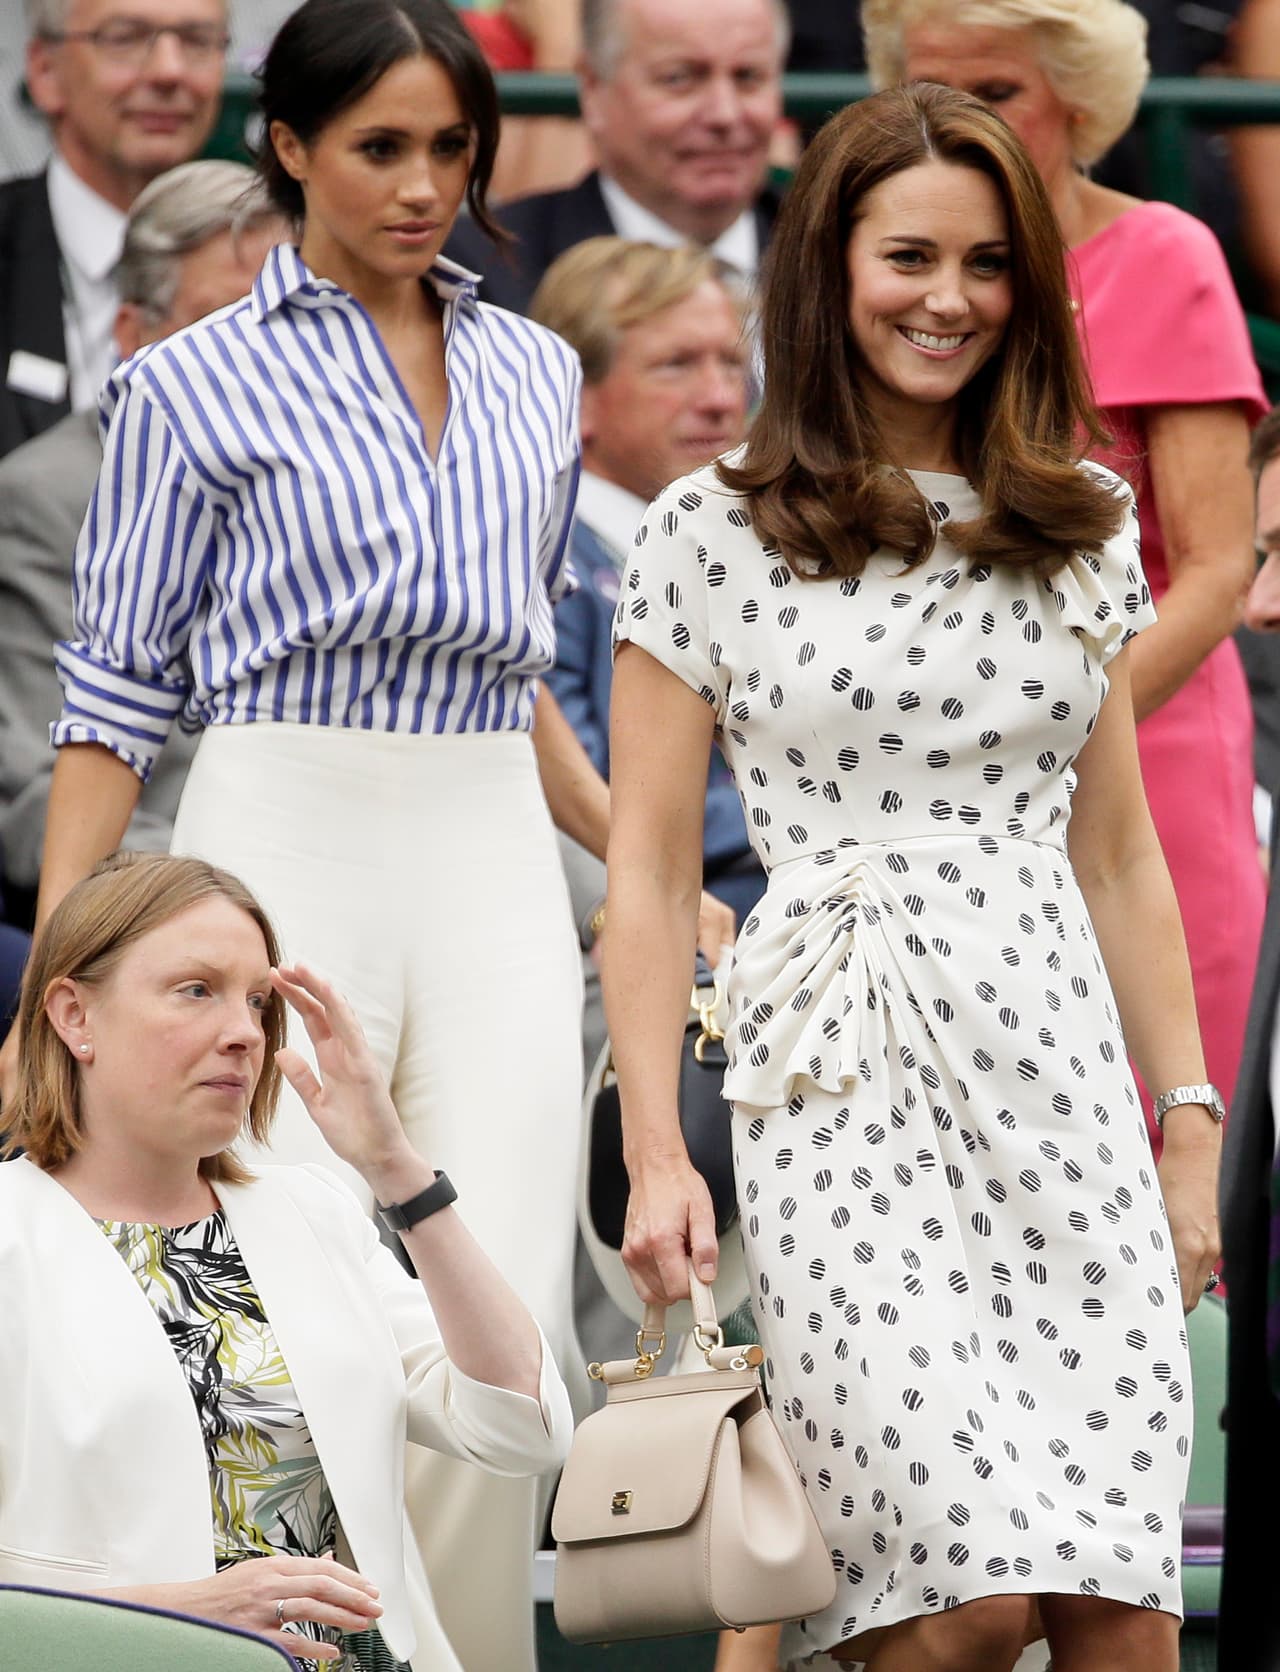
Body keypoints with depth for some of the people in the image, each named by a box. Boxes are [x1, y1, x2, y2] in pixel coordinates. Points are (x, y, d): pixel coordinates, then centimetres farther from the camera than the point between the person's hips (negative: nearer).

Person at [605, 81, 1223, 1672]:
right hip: (844, 1090, -4)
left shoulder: (1082, 530, 14)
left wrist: (1189, 1121, 13)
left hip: (1063, 1072, 4)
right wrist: (655, 1153, -5)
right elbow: (648, 871, 2)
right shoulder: (712, 533, 2)